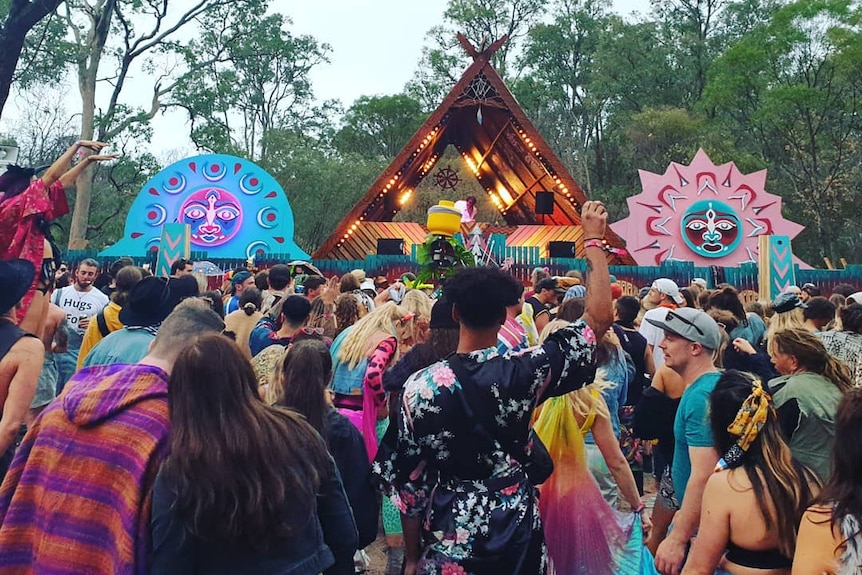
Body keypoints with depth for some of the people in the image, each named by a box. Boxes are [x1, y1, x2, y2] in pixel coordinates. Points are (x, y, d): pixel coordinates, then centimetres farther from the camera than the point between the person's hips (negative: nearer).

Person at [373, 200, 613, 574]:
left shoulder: (421, 386, -14)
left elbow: (408, 482, -7)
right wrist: (594, 239, 0)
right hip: (517, 533, 1)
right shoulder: (522, 373, -15)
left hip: (449, 538, -1)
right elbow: (599, 318, -7)